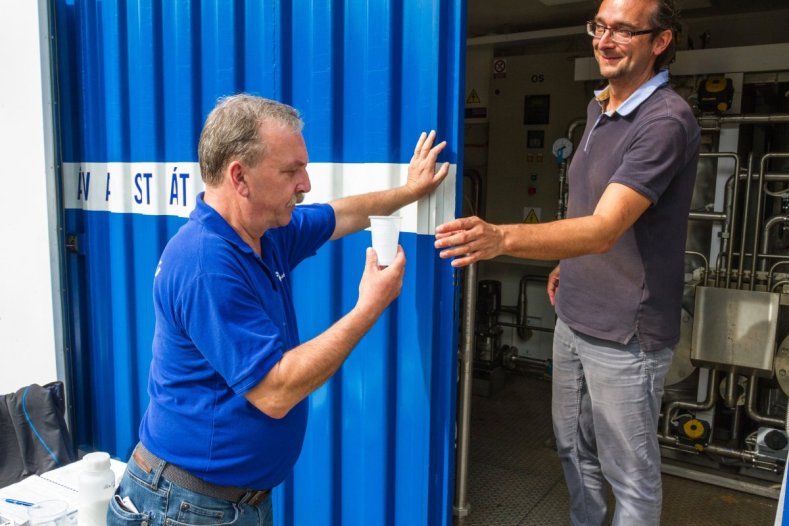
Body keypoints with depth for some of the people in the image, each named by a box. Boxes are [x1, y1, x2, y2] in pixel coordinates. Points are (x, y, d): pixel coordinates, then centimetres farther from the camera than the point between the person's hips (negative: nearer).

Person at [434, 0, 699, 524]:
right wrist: (569, 264, 11)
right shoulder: (599, 108, 8)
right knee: (575, 450, 23)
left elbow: (605, 228, -31)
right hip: (574, 319, 8)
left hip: (625, 334, -8)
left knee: (631, 475, 10)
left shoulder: (666, 121, -20)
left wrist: (501, 237, -44)